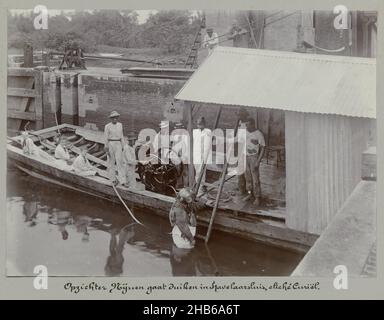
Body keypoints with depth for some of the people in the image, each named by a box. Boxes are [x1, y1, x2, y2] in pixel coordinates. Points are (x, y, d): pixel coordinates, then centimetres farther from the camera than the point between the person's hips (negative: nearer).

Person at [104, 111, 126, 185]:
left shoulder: (120, 125, 7)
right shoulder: (107, 126, -6)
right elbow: (106, 138, -6)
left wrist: (122, 146, 13)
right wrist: (106, 148, -10)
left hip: (118, 144, 3)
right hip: (110, 144, -3)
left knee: (119, 161, -6)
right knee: (111, 161, 6)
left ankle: (122, 180, -10)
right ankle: (113, 178, 20)